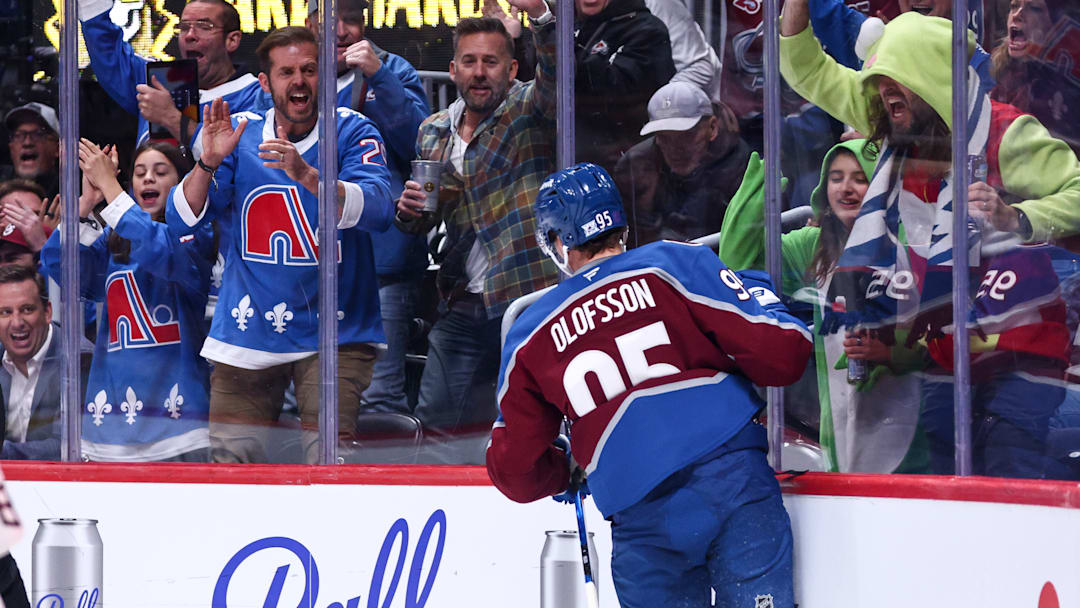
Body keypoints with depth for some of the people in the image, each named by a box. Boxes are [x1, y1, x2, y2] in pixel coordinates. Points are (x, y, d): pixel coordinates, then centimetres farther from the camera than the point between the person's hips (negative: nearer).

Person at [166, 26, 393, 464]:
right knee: (230, 459, 4)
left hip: (334, 332, -3)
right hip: (247, 333, 3)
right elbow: (182, 220, -2)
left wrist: (305, 174, -35)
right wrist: (209, 162, -20)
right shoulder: (238, 134, 5)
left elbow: (376, 211, -21)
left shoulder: (352, 133, -3)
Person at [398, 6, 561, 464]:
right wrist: (410, 208, 2)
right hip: (461, 309, 6)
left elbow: (555, 76, -25)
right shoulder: (432, 133, 14)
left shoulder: (529, 109, -3)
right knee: (439, 418, 8)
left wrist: (540, 16, -43)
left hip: (526, 294, -6)